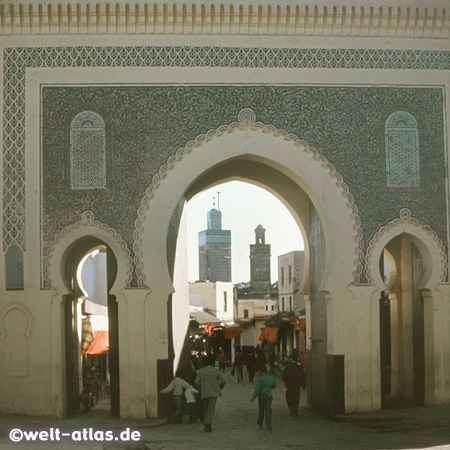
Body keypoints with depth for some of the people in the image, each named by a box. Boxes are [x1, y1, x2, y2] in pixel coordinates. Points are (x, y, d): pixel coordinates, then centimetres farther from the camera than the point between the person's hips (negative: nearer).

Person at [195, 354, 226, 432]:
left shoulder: (200, 371, 4)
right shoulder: (216, 371, -2)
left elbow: (197, 382, 0)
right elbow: (223, 380, -6)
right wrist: (220, 387, 11)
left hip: (204, 393, 3)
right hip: (213, 393, -3)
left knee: (205, 409, 16)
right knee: (211, 408, -5)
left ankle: (206, 424, 20)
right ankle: (208, 424, -18)